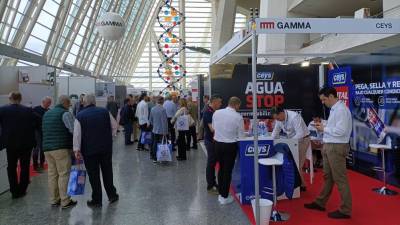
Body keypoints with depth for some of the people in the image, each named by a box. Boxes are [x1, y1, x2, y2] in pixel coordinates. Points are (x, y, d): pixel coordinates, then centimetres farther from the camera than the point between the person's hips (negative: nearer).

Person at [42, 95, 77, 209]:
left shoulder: (47, 113, 18)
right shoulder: (65, 113, -8)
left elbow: (45, 131, 20)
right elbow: (74, 130, -14)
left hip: (47, 148, 8)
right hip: (61, 148, -8)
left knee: (52, 174, 11)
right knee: (64, 174, -3)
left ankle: (54, 200, 18)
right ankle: (65, 201, 0)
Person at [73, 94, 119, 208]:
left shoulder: (80, 116, -4)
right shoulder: (105, 111, 2)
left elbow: (77, 134, -9)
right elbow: (115, 126, 7)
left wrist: (77, 150, -6)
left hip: (89, 150, -2)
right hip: (106, 147, 3)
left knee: (93, 175, 6)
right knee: (107, 172, 16)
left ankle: (97, 200, 13)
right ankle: (112, 195, 25)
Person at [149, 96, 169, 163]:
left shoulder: (152, 109, 5)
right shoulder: (163, 110, -17)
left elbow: (150, 120, 15)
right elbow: (164, 122, -18)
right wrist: (165, 132, -16)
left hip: (155, 130, 7)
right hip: (161, 130, -7)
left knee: (155, 143, 15)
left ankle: (154, 157, 24)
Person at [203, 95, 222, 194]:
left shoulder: (212, 112, 10)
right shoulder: (208, 112, -20)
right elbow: (212, 129, -26)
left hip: (214, 141, 9)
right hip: (210, 141, -9)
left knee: (213, 163, 16)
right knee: (211, 163, -1)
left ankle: (213, 183, 27)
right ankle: (210, 187, 8)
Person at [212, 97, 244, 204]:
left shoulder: (216, 113, -3)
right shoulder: (238, 117, -14)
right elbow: (241, 135, -9)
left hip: (218, 143, 4)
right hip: (230, 145, -4)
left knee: (221, 168, 19)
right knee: (228, 170, 7)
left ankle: (220, 194, 29)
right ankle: (225, 197, 15)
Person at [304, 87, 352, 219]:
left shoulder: (341, 110, -17)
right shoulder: (334, 109, 13)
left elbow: (340, 130, -24)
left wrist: (324, 129, -13)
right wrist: (323, 126, 3)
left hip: (336, 148, -10)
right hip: (329, 146, 10)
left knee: (340, 179, -1)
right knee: (327, 177, 18)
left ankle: (345, 210, 10)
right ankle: (320, 203, 30)